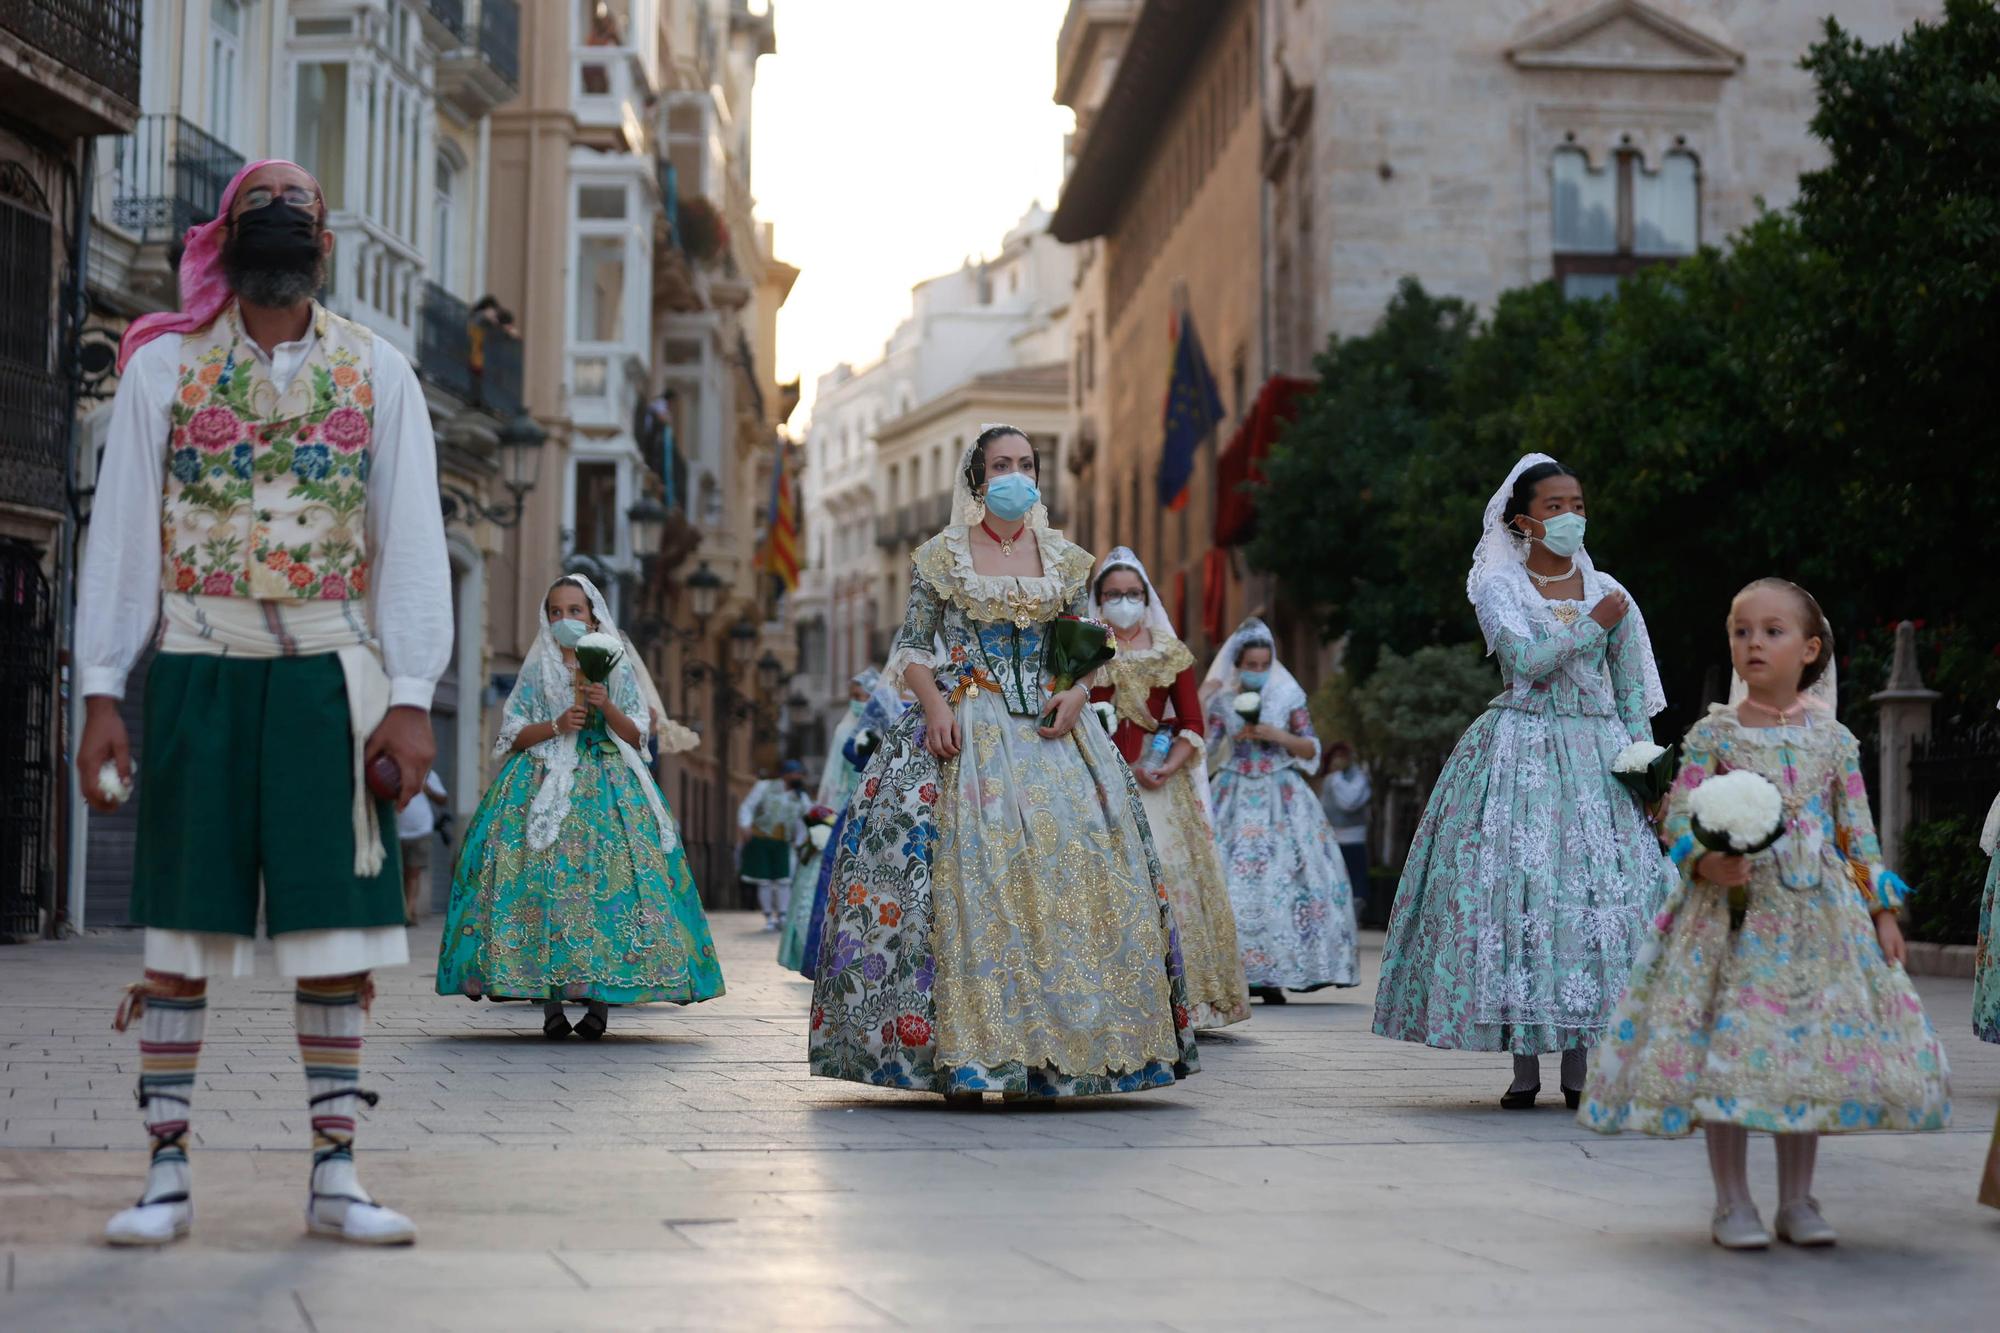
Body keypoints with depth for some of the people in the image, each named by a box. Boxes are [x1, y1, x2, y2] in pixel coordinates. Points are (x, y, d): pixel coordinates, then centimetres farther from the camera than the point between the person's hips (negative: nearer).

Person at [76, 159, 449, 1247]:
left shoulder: (377, 374, 7)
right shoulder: (163, 367, 6)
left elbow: (411, 539, 3)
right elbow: (120, 533, 4)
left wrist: (411, 697, -6)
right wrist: (102, 694, -3)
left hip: (330, 678, 1)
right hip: (196, 670, 0)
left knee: (337, 922, 1)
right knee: (180, 924, 1)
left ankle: (334, 1177, 9)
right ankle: (167, 1176, 9)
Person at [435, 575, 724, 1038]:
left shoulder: (617, 668, 11)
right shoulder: (537, 670, 11)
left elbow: (637, 736, 7)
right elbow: (513, 736, 6)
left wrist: (608, 707, -11)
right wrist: (557, 726, -10)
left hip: (608, 788, 0)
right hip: (544, 786, 0)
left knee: (606, 877, -12)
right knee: (546, 879, -12)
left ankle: (600, 999, -9)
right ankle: (550, 1003, -10)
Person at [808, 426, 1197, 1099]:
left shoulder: (1065, 559, 13)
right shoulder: (942, 556, 6)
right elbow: (911, 649, 4)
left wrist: (1077, 693, -5)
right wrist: (934, 703, -13)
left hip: (1050, 729, 3)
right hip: (964, 730, -3)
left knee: (1069, 863, -9)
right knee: (966, 866, -15)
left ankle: (1061, 1048, -4)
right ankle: (959, 1049, -15)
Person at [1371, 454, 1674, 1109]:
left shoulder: (1607, 590, 11)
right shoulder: (1498, 584, 3)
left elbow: (1633, 693, 11)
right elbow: (1527, 659, -13)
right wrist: (1594, 625, -10)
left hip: (1596, 754, 3)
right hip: (1519, 752, -3)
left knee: (1599, 889, -4)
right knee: (1517, 886, -9)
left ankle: (1579, 1067, 4)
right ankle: (1524, 1065, -2)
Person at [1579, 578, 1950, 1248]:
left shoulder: (1834, 740, 7)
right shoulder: (1713, 734, 1)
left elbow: (1858, 831, 10)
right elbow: (1680, 819, -2)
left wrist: (1883, 911, 7)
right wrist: (1708, 863, -21)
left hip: (1818, 912, 2)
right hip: (1732, 909, -2)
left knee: (1811, 1048, 3)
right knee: (1727, 1044, -5)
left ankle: (1797, 1200, 15)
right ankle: (1731, 1201, 6)